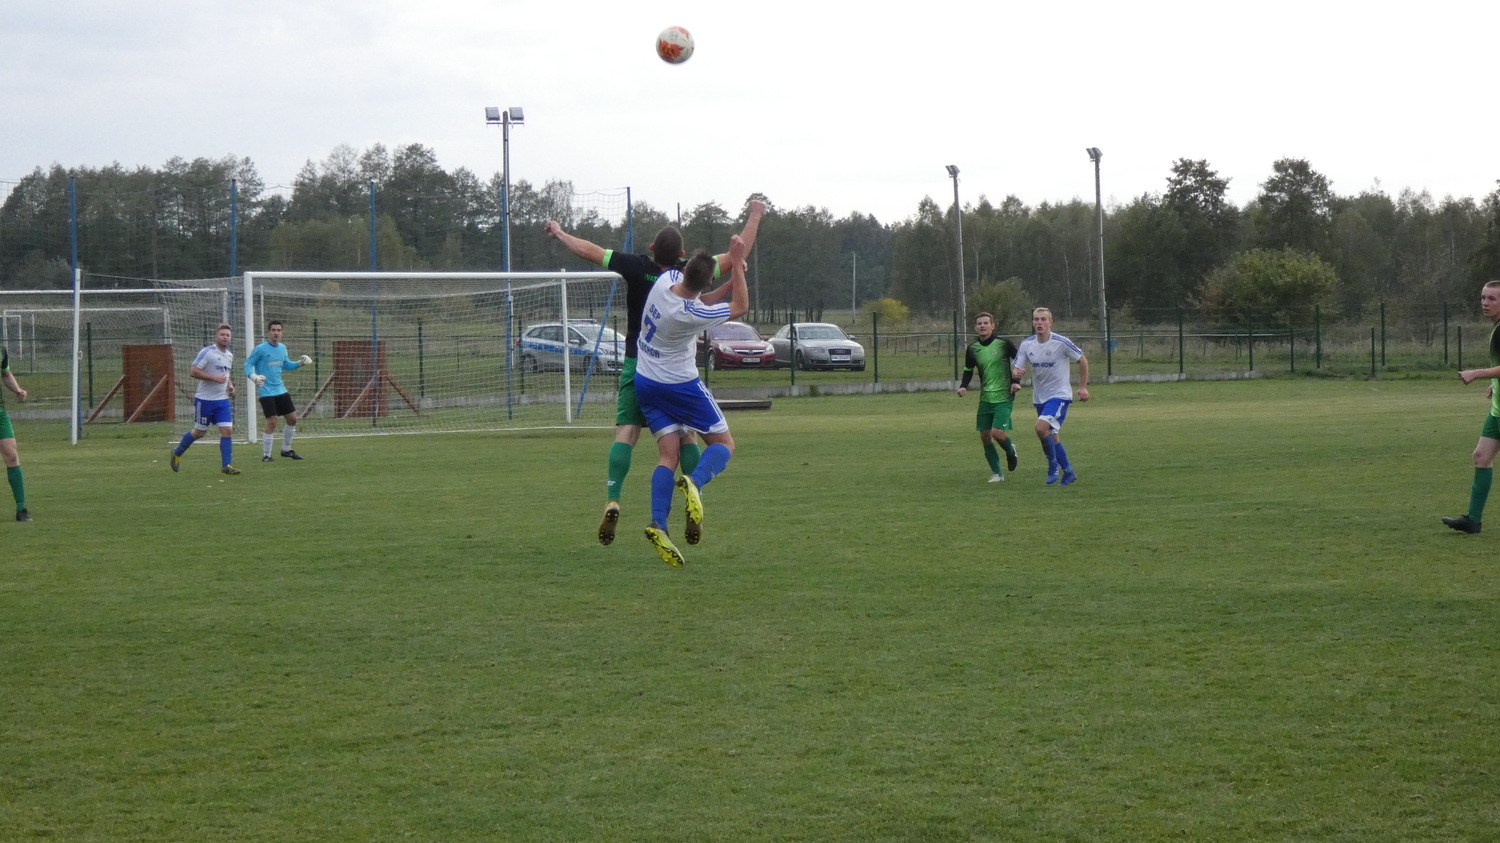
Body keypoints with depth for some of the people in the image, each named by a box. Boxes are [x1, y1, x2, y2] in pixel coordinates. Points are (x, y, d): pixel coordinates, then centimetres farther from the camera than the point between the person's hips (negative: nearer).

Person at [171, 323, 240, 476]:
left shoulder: (230, 355, 11)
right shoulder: (207, 352, -13)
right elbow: (193, 371, -17)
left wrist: (230, 384, 8)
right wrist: (214, 378, -23)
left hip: (222, 400, 6)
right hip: (205, 399, -6)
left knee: (227, 430, -7)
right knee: (199, 432, 6)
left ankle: (227, 465, -5)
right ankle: (177, 453, 29)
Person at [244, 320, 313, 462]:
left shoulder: (282, 348, 9)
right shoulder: (260, 349, -11)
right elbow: (248, 364, -8)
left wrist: (300, 363, 7)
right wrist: (253, 376, -27)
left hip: (280, 390, 7)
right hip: (266, 392, -7)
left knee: (292, 418, 9)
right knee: (271, 422, -13)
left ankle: (286, 450, 26)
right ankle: (266, 455, -1)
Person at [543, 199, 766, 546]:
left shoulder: (638, 268, -6)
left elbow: (588, 250, 1)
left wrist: (559, 233, 18)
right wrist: (755, 216, 15)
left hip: (637, 365, 0)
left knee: (626, 433, -4)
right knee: (686, 436, 7)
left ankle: (613, 501, -22)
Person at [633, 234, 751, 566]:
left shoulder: (666, 280, -12)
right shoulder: (692, 315, -27)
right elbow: (741, 307, -12)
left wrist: (733, 274, 0)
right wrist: (736, 263, -12)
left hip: (645, 382, 6)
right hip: (681, 386, -6)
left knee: (668, 455, 4)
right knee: (723, 444, 6)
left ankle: (658, 524, -15)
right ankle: (695, 482, -26)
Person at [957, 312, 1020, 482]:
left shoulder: (1003, 343, -8)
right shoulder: (972, 348, 4)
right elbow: (968, 370, 16)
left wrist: (1016, 381, -8)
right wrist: (963, 386, -1)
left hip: (1004, 396, -5)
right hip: (985, 397, 5)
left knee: (997, 432, -17)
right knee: (984, 436, 1)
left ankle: (1010, 451, 17)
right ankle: (996, 473, 14)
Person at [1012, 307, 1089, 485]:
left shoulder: (1061, 342, -14)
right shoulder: (1026, 344, -1)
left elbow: (1083, 361, -2)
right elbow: (1017, 369, 1)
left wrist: (1083, 387, -3)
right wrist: (1017, 373, -24)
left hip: (1060, 395, -6)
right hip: (1039, 397, 6)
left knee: (1041, 427, -25)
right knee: (1052, 437, 11)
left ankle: (1053, 464, -5)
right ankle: (1069, 472, 27)